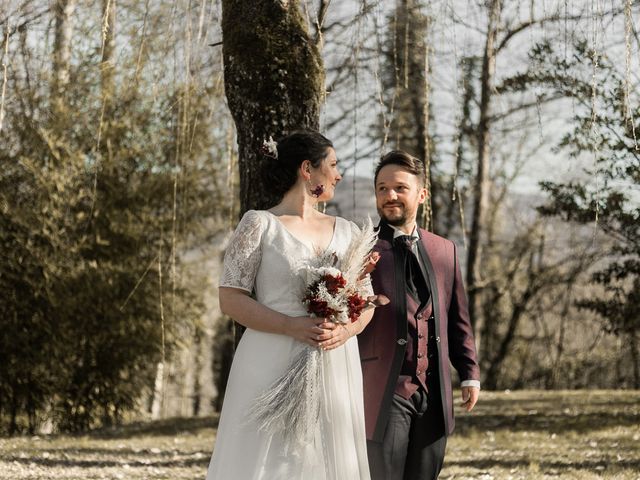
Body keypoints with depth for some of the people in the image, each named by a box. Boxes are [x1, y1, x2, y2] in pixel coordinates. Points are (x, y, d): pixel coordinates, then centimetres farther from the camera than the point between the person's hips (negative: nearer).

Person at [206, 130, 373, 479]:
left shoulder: (346, 231, 14)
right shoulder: (260, 225, -1)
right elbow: (231, 299, -6)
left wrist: (345, 331, -10)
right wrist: (293, 326, -18)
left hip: (335, 369, 5)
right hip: (275, 366, -5)